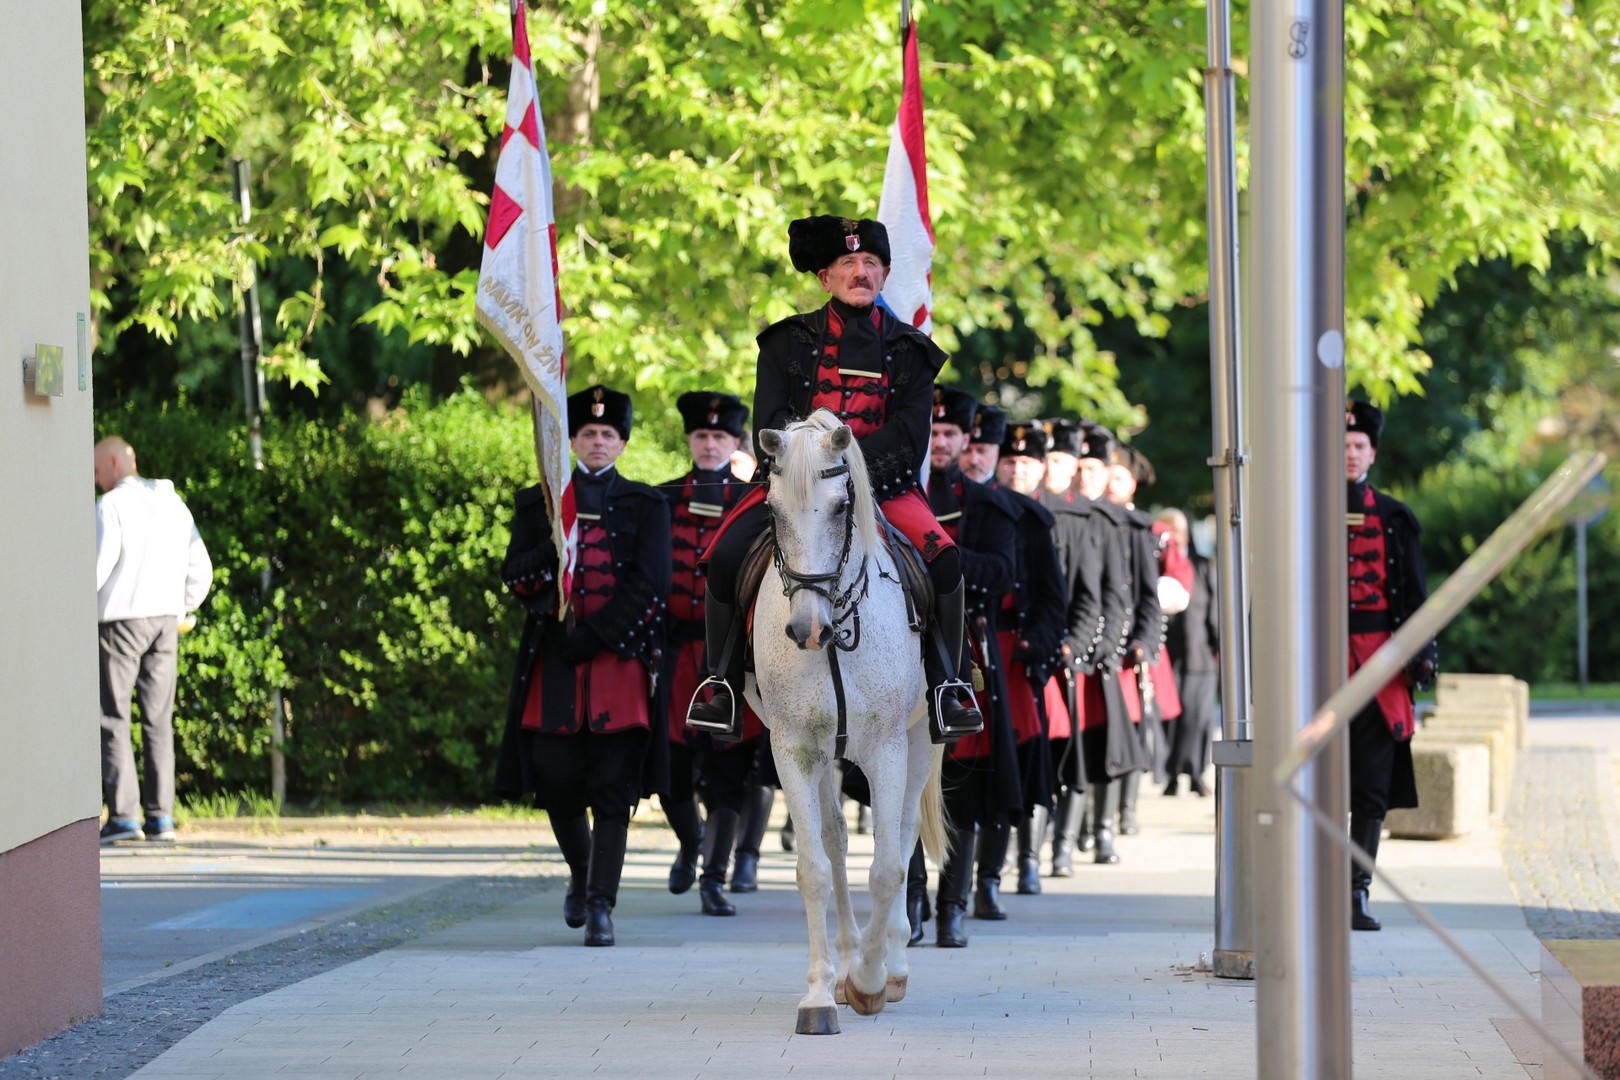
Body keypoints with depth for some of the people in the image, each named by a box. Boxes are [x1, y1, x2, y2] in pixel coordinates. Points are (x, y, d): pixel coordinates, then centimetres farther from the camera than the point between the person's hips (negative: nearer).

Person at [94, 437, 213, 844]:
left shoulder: (111, 505, -8)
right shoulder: (173, 504, 13)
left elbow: (99, 566, -18)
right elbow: (201, 569, 13)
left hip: (121, 618, -6)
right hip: (165, 620, 6)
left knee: (113, 719, -2)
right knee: (158, 720, 8)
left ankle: (123, 814, -9)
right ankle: (161, 816, 6)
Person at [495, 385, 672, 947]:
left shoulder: (646, 505, 8)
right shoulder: (538, 503, 14)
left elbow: (649, 586, -2)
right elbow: (513, 575, 7)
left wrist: (593, 637, -11)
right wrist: (551, 551, -14)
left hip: (620, 662, -2)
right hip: (553, 664, 2)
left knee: (613, 791, -7)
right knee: (556, 781, -1)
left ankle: (601, 907, -7)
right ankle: (581, 875, 26)